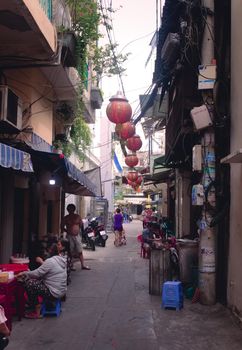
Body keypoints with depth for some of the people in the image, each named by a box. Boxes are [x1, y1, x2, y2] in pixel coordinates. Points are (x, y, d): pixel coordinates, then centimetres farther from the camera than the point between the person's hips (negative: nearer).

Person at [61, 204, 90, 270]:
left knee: (80, 251, 4)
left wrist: (78, 231, 5)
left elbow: (81, 225, 15)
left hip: (77, 236, 2)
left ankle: (83, 265, 8)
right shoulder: (66, 218, 2)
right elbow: (62, 227, 6)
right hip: (70, 236, -2)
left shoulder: (78, 216, 6)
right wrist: (67, 231, -1)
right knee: (71, 252, 4)